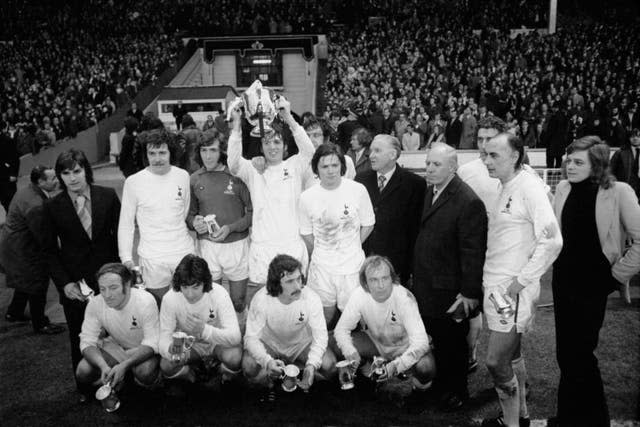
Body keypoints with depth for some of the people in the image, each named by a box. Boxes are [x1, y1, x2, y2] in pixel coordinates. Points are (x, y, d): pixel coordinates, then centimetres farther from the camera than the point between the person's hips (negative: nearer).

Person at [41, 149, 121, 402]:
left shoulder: (108, 196, -3)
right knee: (80, 340, 13)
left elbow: (121, 234, 3)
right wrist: (64, 283, -9)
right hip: (74, 283, 1)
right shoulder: (52, 207, -2)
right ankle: (84, 388, 31)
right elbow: (50, 251, 1)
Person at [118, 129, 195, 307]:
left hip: (184, 252, 2)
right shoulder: (133, 182, -5)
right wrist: (126, 258, -4)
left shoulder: (183, 176, 2)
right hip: (153, 258, -2)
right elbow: (126, 224, 0)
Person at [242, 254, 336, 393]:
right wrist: (268, 361, -45)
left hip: (302, 344, 1)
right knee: (249, 367, -30)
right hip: (269, 344, -1)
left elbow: (320, 335, -24)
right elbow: (251, 337, -26)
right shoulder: (261, 300, -28)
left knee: (329, 366, -24)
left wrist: (312, 365, -42)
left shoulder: (312, 298, -26)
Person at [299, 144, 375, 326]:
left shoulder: (358, 190, -9)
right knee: (325, 313, 12)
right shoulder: (307, 197, -7)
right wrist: (320, 255, 7)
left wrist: (351, 248, 3)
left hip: (352, 265, -1)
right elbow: (306, 233, 6)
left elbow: (368, 225, 2)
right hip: (321, 266, 1)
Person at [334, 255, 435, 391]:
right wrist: (350, 352, -35)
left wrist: (396, 366, -48)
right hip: (375, 343, 3)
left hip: (404, 347, -2)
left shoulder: (404, 298, -31)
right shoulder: (359, 295, -22)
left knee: (425, 369, -34)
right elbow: (341, 329, -14)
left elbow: (420, 342, -35)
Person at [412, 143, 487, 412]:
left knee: (452, 343, 12)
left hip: (450, 290, -6)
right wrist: (416, 274, 10)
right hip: (426, 286, 7)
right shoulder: (429, 191, 6)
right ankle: (440, 384, 37)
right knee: (436, 339, 19)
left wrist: (469, 292, -19)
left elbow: (473, 252, -20)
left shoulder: (469, 202, -20)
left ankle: (456, 392, 32)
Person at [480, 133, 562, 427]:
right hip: (495, 288, 8)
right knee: (511, 355, 19)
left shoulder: (529, 187, -15)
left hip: (512, 291, -8)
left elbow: (552, 241, -21)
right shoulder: (504, 188, 11)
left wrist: (519, 282, -19)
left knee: (496, 361, -5)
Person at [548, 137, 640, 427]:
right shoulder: (563, 188, -1)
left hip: (593, 283, -5)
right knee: (566, 351, 14)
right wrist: (558, 264, 11)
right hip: (563, 280, 5)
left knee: (578, 352, 1)